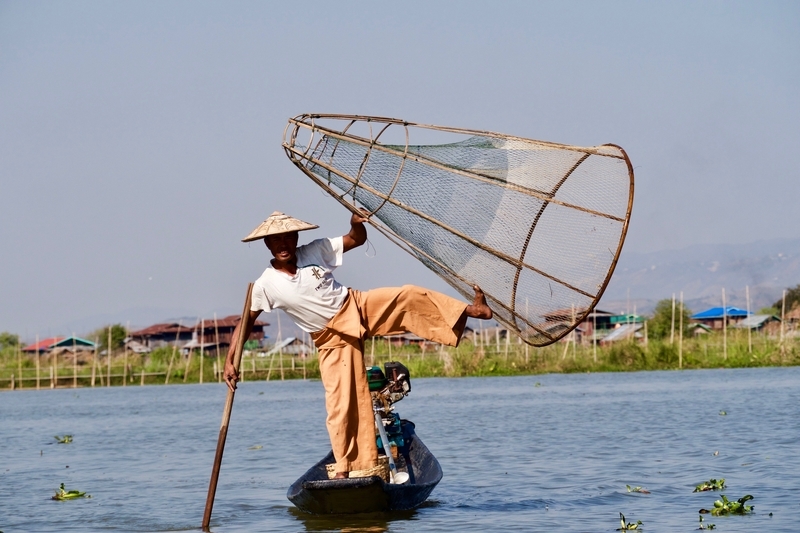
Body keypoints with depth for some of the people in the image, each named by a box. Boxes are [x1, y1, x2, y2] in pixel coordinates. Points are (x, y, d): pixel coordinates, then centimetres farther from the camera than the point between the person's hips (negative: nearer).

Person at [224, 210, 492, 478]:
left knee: (408, 296, -17)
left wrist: (356, 223, -22)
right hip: (333, 337, -2)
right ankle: (345, 469, 7)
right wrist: (230, 361, -10)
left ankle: (469, 310, -7)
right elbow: (246, 321, -4)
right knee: (340, 405, -4)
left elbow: (357, 239, 2)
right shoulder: (265, 285, -12)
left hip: (359, 307, 2)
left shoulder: (314, 251, -8)